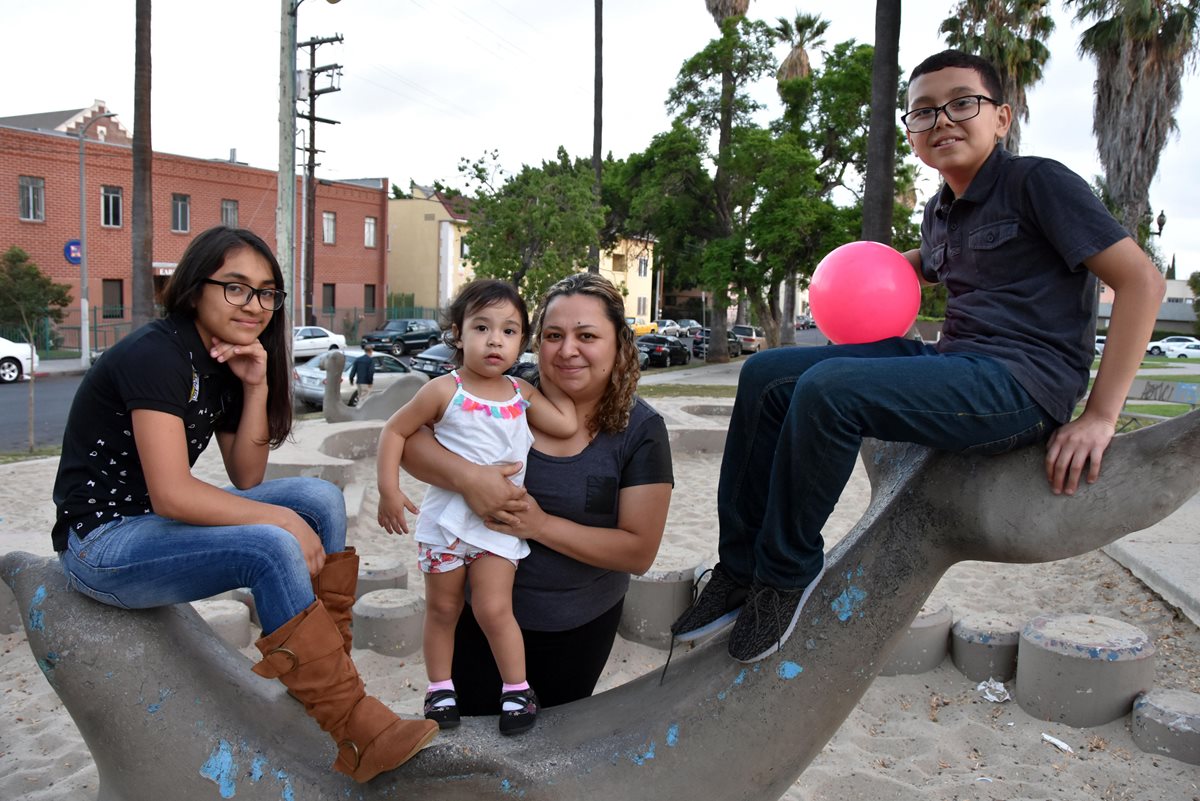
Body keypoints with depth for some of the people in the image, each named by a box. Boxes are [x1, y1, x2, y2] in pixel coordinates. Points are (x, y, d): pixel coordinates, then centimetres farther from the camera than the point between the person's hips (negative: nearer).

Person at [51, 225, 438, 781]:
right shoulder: (155, 355, -20)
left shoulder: (228, 363, 5)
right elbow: (171, 494, -27)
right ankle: (354, 727, -21)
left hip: (162, 524, 9)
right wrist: (282, 519, -21)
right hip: (100, 543, -8)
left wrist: (256, 386, -8)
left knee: (322, 499, -9)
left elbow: (245, 479, 3)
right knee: (271, 549, -31)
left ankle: (324, 670, -7)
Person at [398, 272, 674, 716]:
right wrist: (467, 476, -35)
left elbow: (639, 551, -16)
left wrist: (541, 525, -26)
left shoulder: (640, 429, -14)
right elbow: (407, 438, -16)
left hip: (579, 628, 0)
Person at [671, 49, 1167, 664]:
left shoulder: (1038, 183, -5)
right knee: (765, 376, -2)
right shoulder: (940, 213, 17)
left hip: (1020, 383, -8)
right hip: (950, 362, 8)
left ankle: (787, 568, -12)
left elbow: (1141, 280, -10)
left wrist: (1100, 415, -15)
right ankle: (740, 568, 1)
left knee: (827, 389, -32)